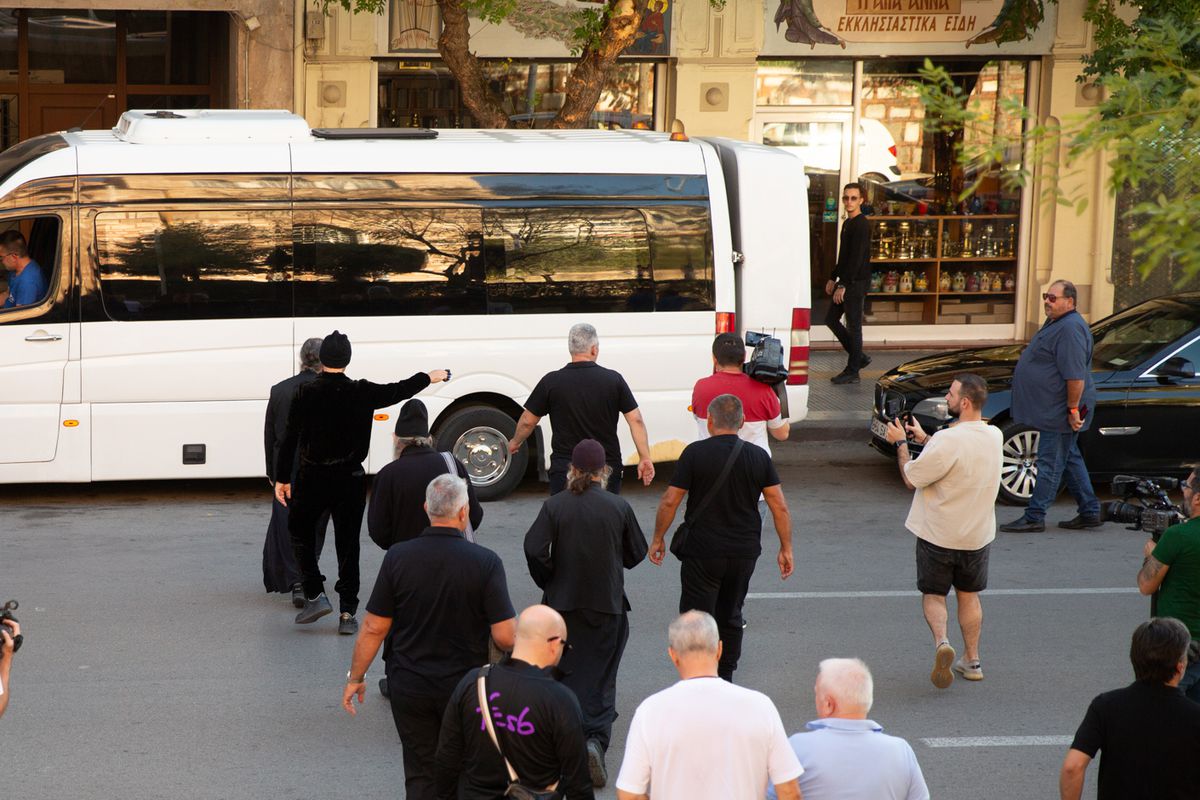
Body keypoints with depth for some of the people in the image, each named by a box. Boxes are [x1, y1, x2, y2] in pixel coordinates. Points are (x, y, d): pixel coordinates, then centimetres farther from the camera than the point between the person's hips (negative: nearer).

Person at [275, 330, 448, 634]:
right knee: (348, 544, 7)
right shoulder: (362, 393, -4)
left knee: (301, 532, 18)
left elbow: (289, 438, -7)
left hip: (312, 477, -1)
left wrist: (282, 478, 1)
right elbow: (397, 391, 12)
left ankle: (315, 595, 7)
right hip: (350, 479, 1)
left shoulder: (306, 393, -8)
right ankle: (347, 613, 6)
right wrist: (428, 378, 29)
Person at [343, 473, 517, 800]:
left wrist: (356, 677, 7)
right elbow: (505, 637, -16)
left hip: (409, 686, 1)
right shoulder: (486, 562, -15)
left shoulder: (397, 557, -10)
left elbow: (374, 628, -6)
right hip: (465, 687, -1)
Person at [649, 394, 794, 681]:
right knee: (730, 618, 18)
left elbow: (669, 501, -8)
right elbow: (779, 506, 0)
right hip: (744, 553, 4)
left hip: (702, 553, -4)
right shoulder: (758, 456, 1)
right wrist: (786, 548, 8)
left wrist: (658, 539, 5)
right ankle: (725, 682, 25)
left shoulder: (695, 453, -9)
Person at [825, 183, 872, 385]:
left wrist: (843, 285, -22)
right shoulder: (848, 223, 14)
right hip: (847, 281, 10)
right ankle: (859, 357, 21)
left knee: (853, 326, -3)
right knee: (831, 319, 13)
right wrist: (833, 278, 20)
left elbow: (856, 258, -21)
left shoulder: (861, 225, -16)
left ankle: (852, 372, 4)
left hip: (857, 282, -10)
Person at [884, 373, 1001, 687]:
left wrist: (900, 443, -2)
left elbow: (911, 478, -15)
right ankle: (972, 660, 26)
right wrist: (923, 439, 15)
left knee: (933, 595, 10)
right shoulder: (994, 436, -3)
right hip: (978, 533, 5)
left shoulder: (947, 440, -26)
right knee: (969, 595, 21)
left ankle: (941, 642, -15)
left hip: (938, 534, -5)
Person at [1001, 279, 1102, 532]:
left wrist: (1073, 409, -24)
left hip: (1059, 414, -11)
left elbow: (1075, 376, -27)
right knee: (1070, 459, 17)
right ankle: (1090, 513, 24)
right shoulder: (1055, 323, 12)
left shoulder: (1070, 329, -23)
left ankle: (1034, 517, 1)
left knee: (1050, 463, -4)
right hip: (1052, 410, 11)